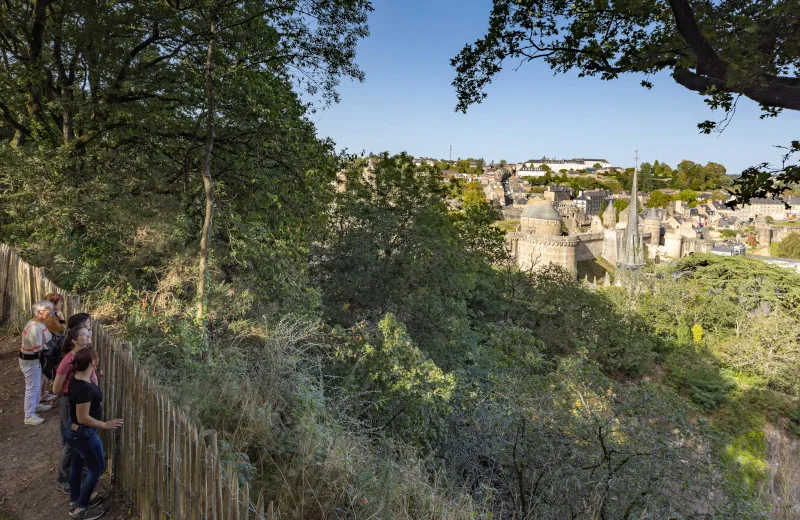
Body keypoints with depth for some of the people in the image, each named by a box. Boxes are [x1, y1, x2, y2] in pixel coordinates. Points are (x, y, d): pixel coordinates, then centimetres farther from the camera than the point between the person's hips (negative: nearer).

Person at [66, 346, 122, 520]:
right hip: (84, 434, -9)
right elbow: (83, 418, -27)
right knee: (96, 468, 8)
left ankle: (75, 501, 42)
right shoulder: (84, 387, -34)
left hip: (74, 431, 9)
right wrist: (105, 425, -17)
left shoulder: (77, 378, -4)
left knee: (77, 464, 24)